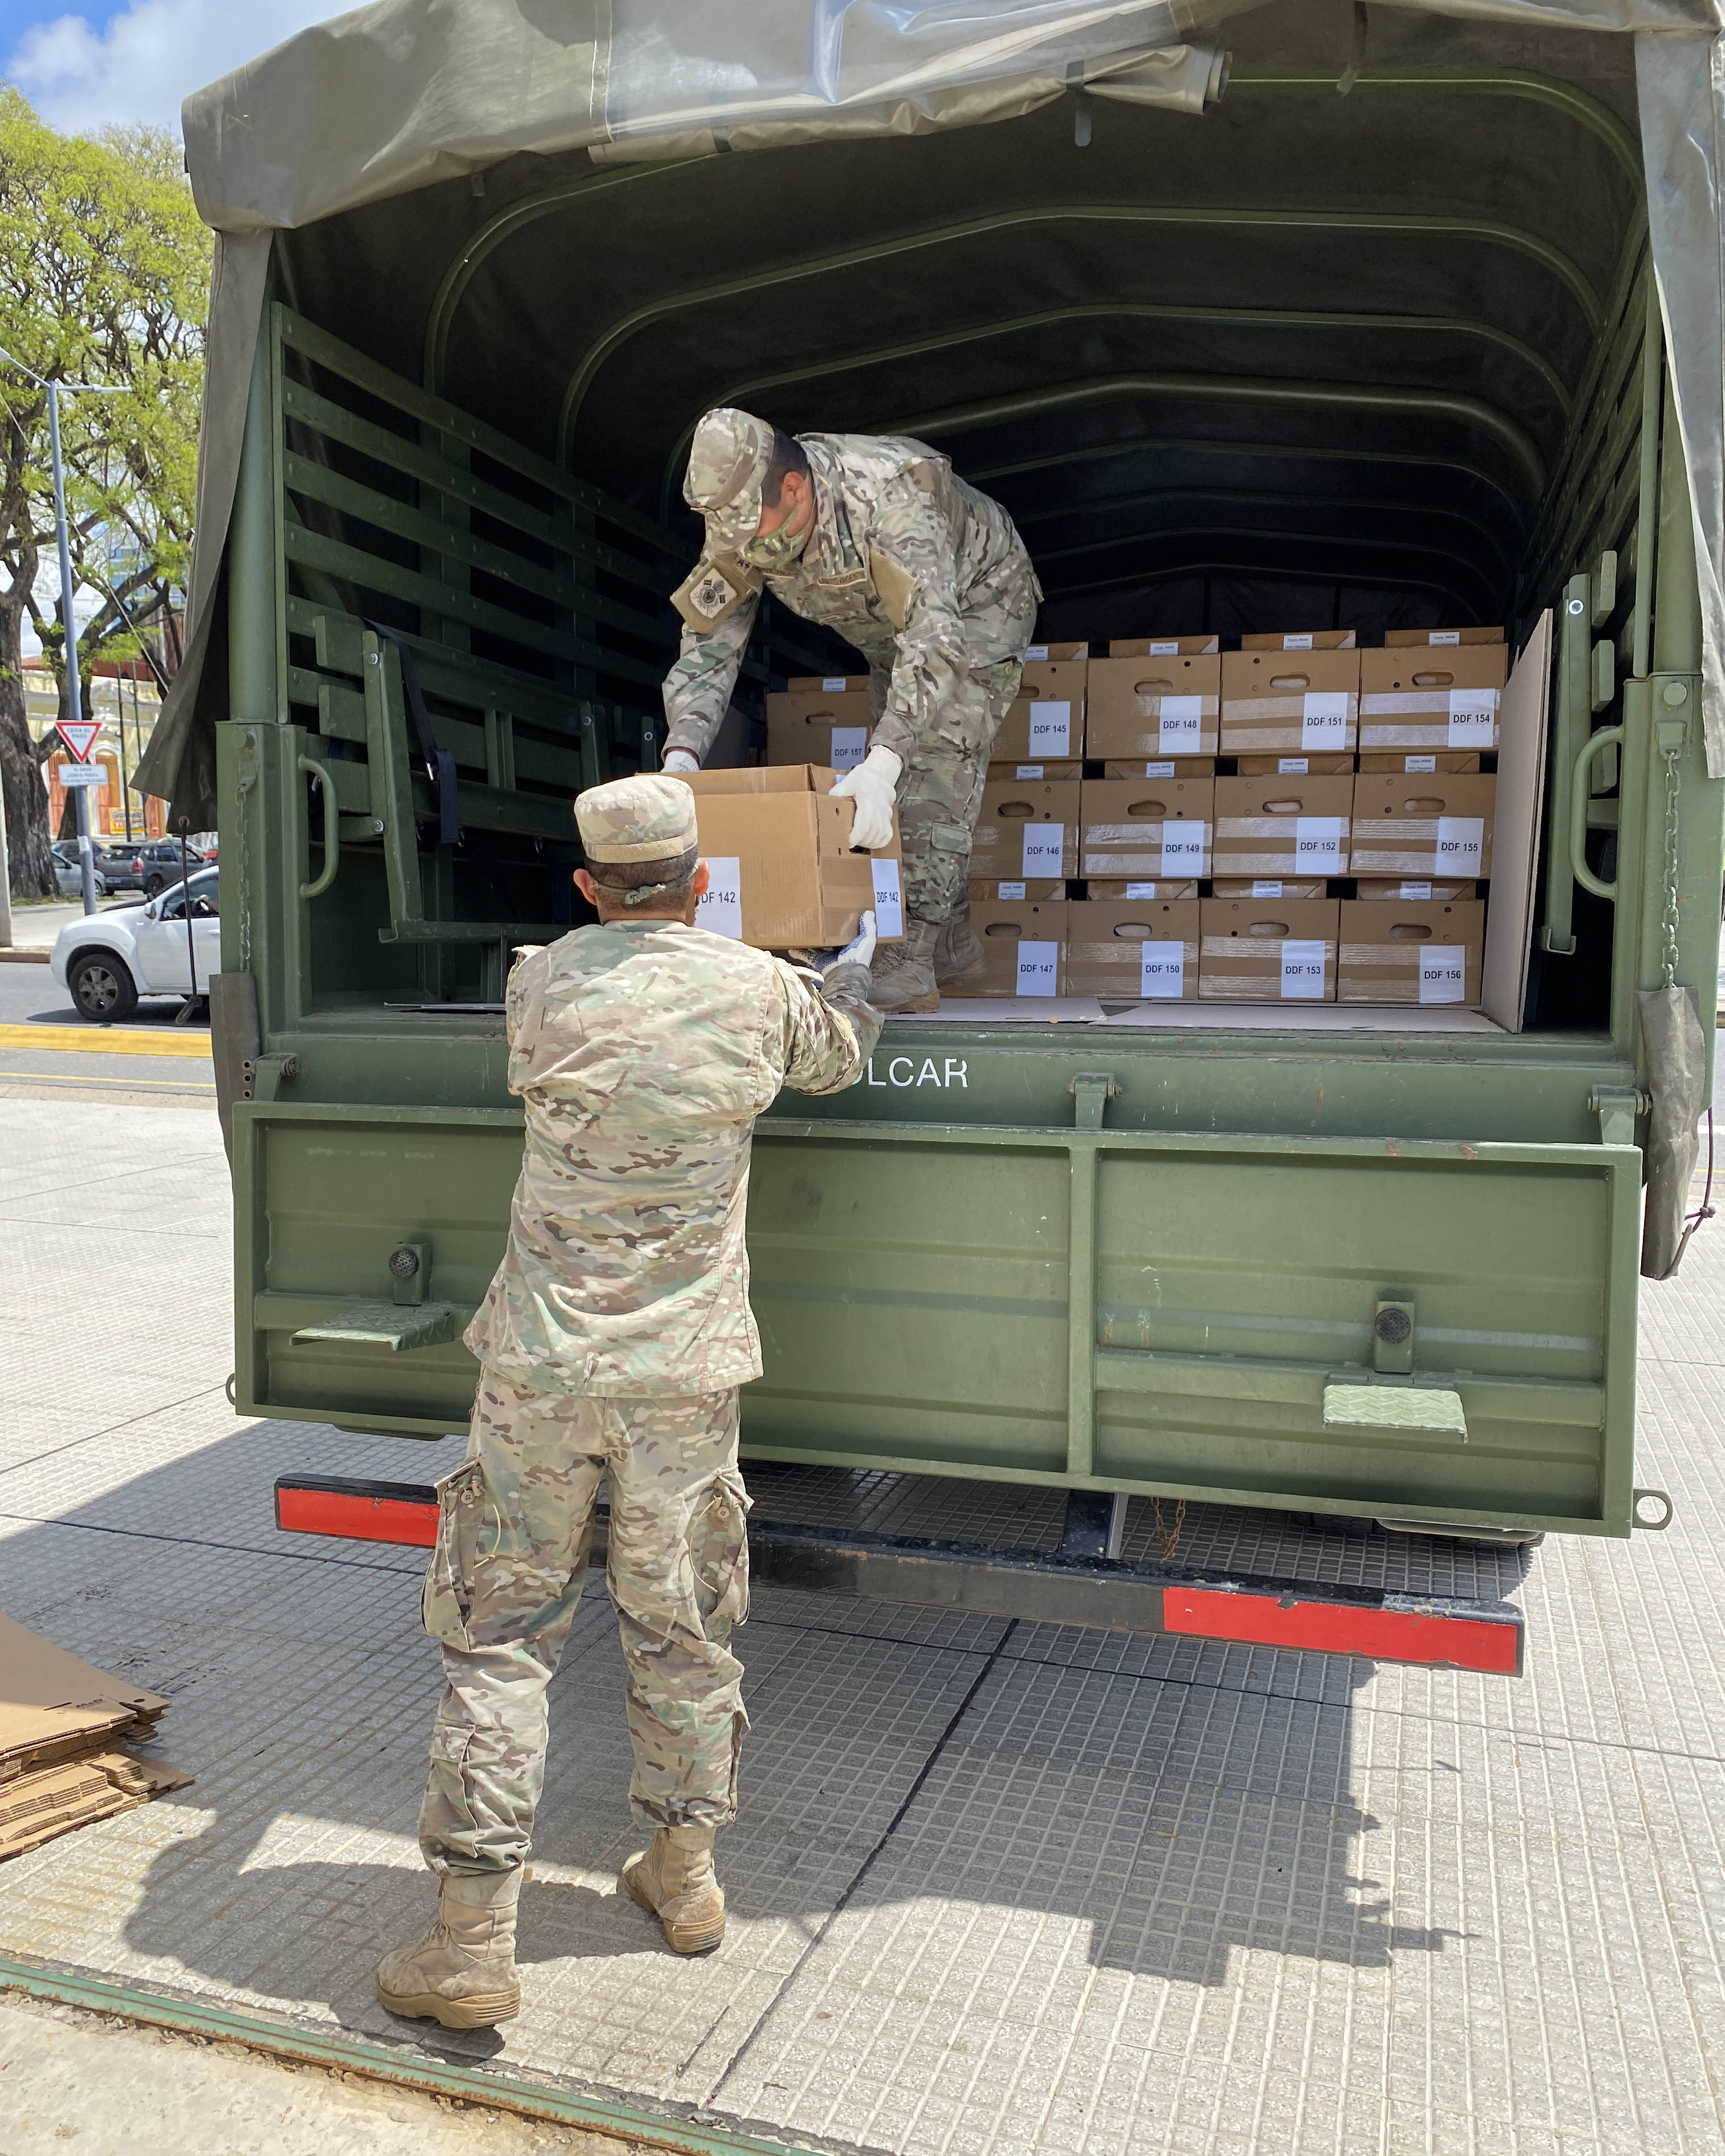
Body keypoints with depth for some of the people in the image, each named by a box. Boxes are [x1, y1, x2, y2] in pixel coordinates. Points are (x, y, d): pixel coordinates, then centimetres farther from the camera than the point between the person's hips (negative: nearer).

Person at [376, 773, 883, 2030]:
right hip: (683, 1373, 1)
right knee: (681, 1629, 17)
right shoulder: (760, 991, -3)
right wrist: (860, 963, 39)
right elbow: (838, 1057, 18)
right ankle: (685, 1875, 33)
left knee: (500, 1633, 9)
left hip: (543, 1364, -1)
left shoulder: (541, 987, -3)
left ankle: (473, 1940, 14)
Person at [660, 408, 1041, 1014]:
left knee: (935, 771, -21)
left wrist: (883, 761, -60)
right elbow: (709, 640, -20)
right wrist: (681, 753, -35)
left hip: (976, 604, -7)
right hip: (890, 629, 7)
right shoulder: (742, 523, -22)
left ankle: (909, 965, -22)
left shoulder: (888, 495, -42)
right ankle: (954, 949, 21)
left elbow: (934, 636, -50)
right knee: (899, 783, 8)